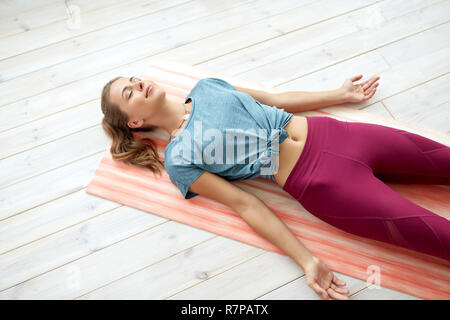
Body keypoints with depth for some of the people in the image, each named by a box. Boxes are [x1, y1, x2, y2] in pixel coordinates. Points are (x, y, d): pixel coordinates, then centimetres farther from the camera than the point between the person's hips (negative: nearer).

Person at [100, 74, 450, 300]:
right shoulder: (178, 160, -3)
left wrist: (340, 94, 20)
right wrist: (307, 261, -14)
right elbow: (245, 204, -8)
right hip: (319, 182, -5)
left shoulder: (206, 86, 13)